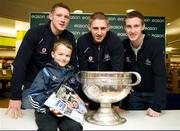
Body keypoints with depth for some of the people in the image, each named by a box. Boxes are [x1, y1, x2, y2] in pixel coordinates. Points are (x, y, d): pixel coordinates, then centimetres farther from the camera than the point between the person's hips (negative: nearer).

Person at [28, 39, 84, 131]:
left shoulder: (71, 73, 15)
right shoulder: (46, 72, -1)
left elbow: (76, 92, 24)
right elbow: (34, 94, -8)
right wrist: (49, 108, -17)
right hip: (46, 111, -4)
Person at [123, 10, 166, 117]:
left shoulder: (156, 45, -24)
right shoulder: (123, 46, -11)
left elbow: (160, 76, -27)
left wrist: (157, 106, -29)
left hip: (154, 93, -3)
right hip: (134, 93, 3)